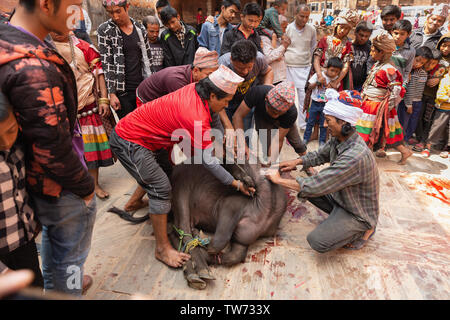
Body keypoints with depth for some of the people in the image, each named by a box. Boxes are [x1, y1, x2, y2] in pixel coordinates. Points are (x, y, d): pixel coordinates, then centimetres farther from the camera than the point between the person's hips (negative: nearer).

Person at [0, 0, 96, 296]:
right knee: (70, 255, 13)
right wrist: (86, 186, -13)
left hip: (35, 180, 10)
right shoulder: (34, 69, -32)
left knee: (52, 237, 32)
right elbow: (54, 148, -29)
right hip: (62, 191, -10)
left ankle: (53, 285, 57)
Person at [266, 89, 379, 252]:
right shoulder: (338, 139, -8)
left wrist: (279, 180, -23)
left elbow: (316, 185, -34)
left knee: (317, 241, -22)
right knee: (304, 186, 2)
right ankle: (339, 216, 10)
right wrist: (296, 161, -2)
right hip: (340, 196, 8)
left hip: (359, 212, -8)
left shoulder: (355, 156, -36)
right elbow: (320, 155, 14)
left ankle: (364, 230, 2)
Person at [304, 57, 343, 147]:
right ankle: (306, 138, 24)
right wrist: (317, 82, -24)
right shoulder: (318, 75, -10)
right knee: (310, 122, 10)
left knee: (323, 124, 8)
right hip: (315, 102, 0)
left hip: (326, 104, 0)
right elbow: (310, 87, -6)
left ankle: (322, 140, 22)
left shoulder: (336, 79, -7)